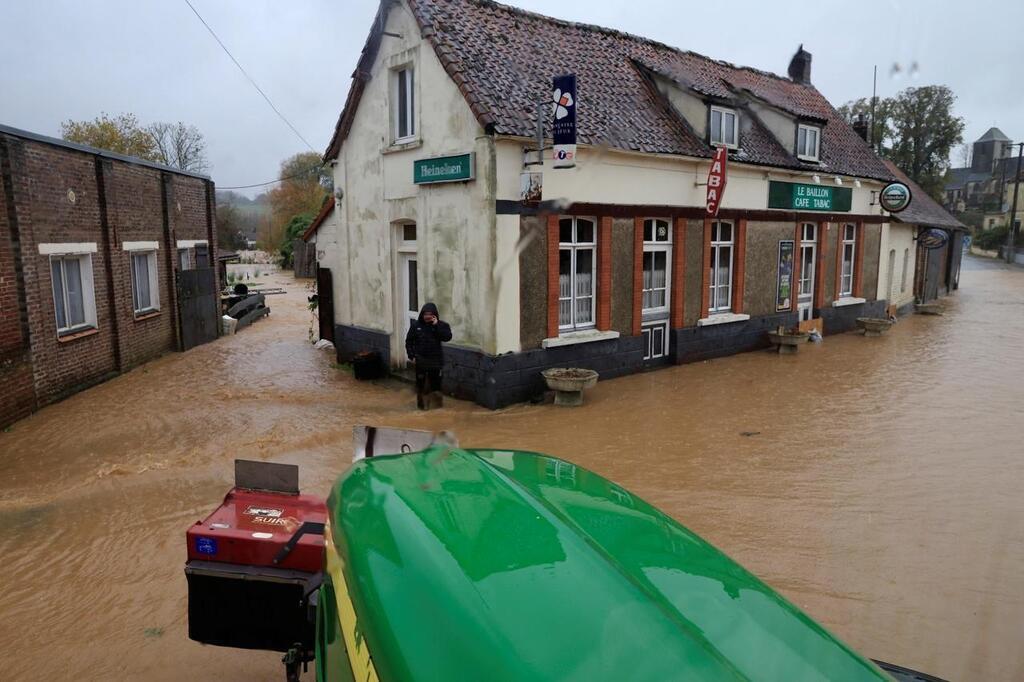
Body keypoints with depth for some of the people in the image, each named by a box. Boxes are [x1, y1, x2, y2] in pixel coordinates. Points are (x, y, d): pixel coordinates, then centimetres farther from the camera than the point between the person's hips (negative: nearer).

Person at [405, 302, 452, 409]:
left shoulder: (441, 325, -4)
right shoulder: (416, 325, -3)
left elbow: (448, 337, -19)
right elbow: (409, 341, 3)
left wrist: (437, 325, -23)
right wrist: (411, 355, -4)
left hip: (435, 360, 0)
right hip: (420, 360, 0)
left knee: (435, 382, 8)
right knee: (421, 381, 5)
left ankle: (435, 402, 20)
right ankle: (421, 402, 16)